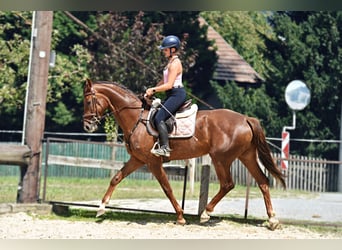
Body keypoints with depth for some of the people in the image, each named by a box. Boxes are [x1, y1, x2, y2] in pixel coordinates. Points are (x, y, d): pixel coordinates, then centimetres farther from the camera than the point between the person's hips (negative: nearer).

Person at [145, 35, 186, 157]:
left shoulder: (175, 63, -15)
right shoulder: (171, 62, 17)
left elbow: (169, 85, -21)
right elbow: (164, 81, 21)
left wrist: (153, 89, -15)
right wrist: (152, 90, 10)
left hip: (177, 95, -11)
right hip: (172, 95, 11)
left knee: (159, 118, -19)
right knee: (156, 116, 11)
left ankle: (165, 148, -23)